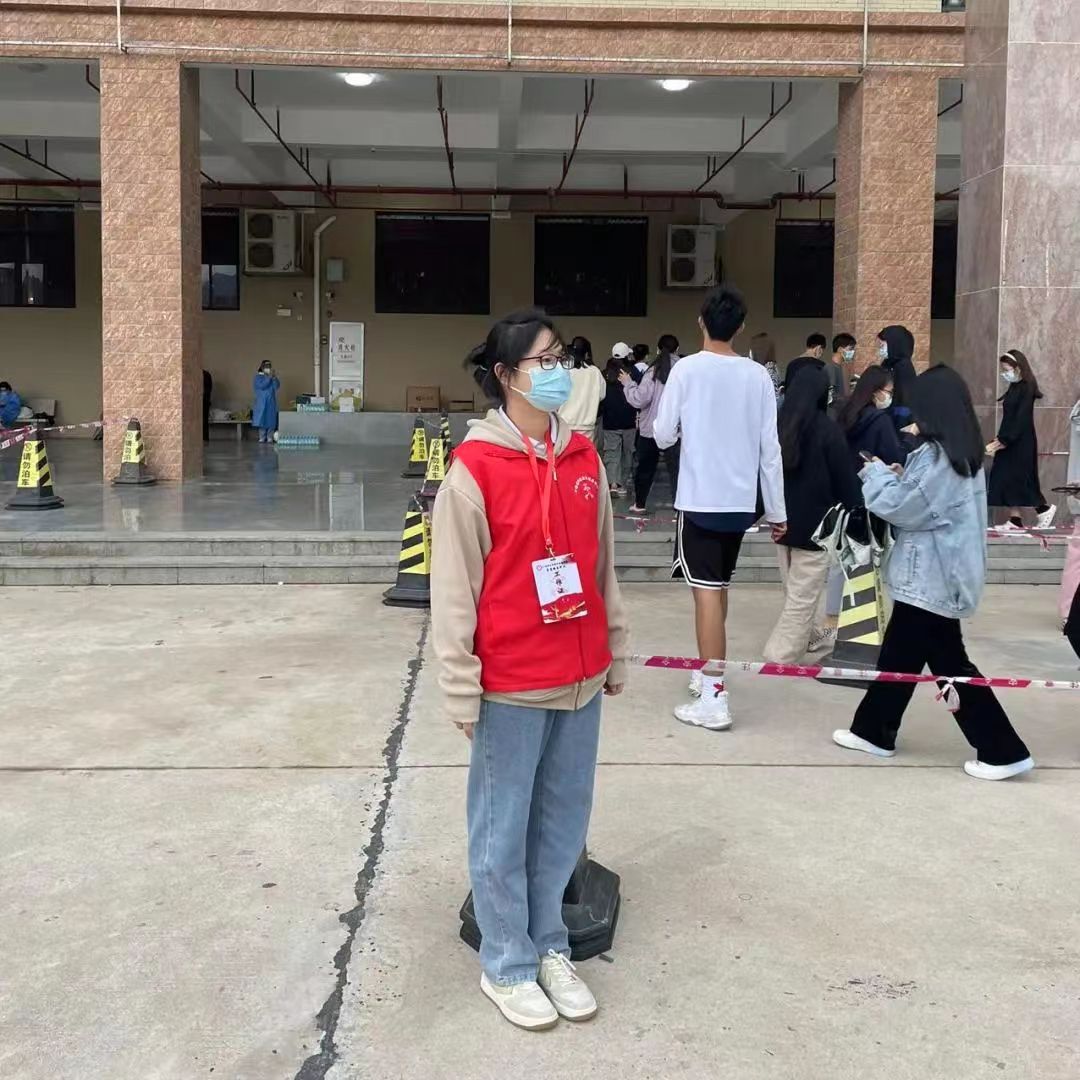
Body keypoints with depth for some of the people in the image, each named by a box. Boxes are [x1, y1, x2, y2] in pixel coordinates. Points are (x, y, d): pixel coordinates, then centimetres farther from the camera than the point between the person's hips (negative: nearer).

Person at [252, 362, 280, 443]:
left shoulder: (273, 377, 11)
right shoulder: (258, 376, 0)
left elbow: (277, 386, -5)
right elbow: (262, 386, -17)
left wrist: (274, 377, -17)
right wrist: (269, 377, -19)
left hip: (271, 402, 3)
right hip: (262, 402, -3)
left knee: (271, 420, -1)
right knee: (262, 419, -4)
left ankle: (270, 437, 3)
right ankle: (262, 437, 0)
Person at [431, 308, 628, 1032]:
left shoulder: (584, 457, 5)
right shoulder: (475, 468, -12)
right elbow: (454, 589, -10)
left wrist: (615, 652, 15)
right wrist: (462, 691, -9)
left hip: (580, 676, 5)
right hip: (512, 683, -5)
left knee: (564, 820, 16)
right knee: (504, 829, 9)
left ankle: (550, 947, 34)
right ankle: (507, 965, 26)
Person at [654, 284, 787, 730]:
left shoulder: (687, 369, -8)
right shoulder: (758, 375, 2)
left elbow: (663, 436, -5)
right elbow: (770, 448, 2)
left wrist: (674, 422, 19)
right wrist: (777, 510, 8)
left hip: (699, 499, -4)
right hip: (741, 500, 5)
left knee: (706, 591, -6)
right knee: (718, 587, 20)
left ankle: (714, 698, -10)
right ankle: (707, 672, 33)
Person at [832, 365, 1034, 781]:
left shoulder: (935, 455, -20)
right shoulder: (963, 454, 10)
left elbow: (899, 507, -16)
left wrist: (876, 474, -1)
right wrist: (901, 478, 5)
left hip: (931, 578, -10)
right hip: (937, 575, 10)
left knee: (949, 663, -2)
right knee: (898, 655, 17)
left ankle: (1004, 751, 4)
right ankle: (873, 731, 28)